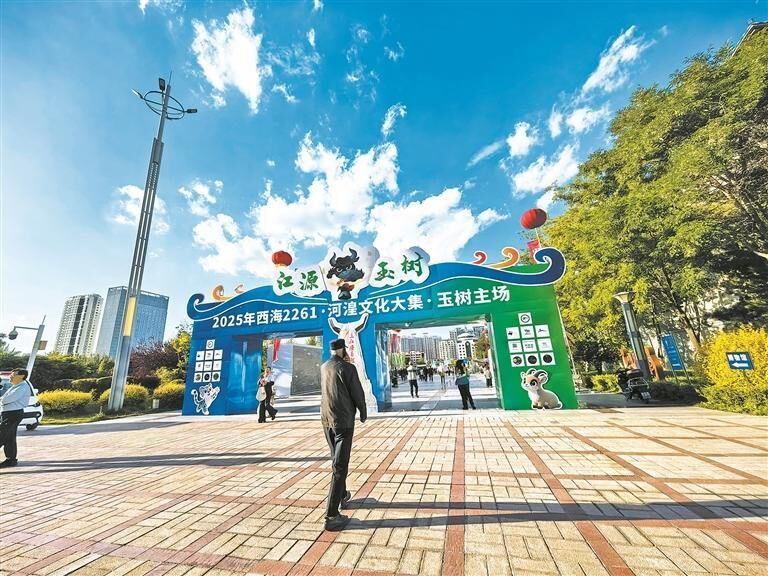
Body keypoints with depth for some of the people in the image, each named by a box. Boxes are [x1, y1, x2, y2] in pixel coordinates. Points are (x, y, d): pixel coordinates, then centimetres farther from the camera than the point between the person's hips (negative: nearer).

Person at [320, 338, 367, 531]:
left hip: (326, 420, 7)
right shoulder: (348, 368, -17)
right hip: (343, 421, -7)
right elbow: (357, 393, -12)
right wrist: (363, 413, 6)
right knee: (340, 466, -1)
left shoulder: (323, 368, 4)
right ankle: (332, 515, 2)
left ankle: (343, 496, 40)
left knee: (337, 460, 23)